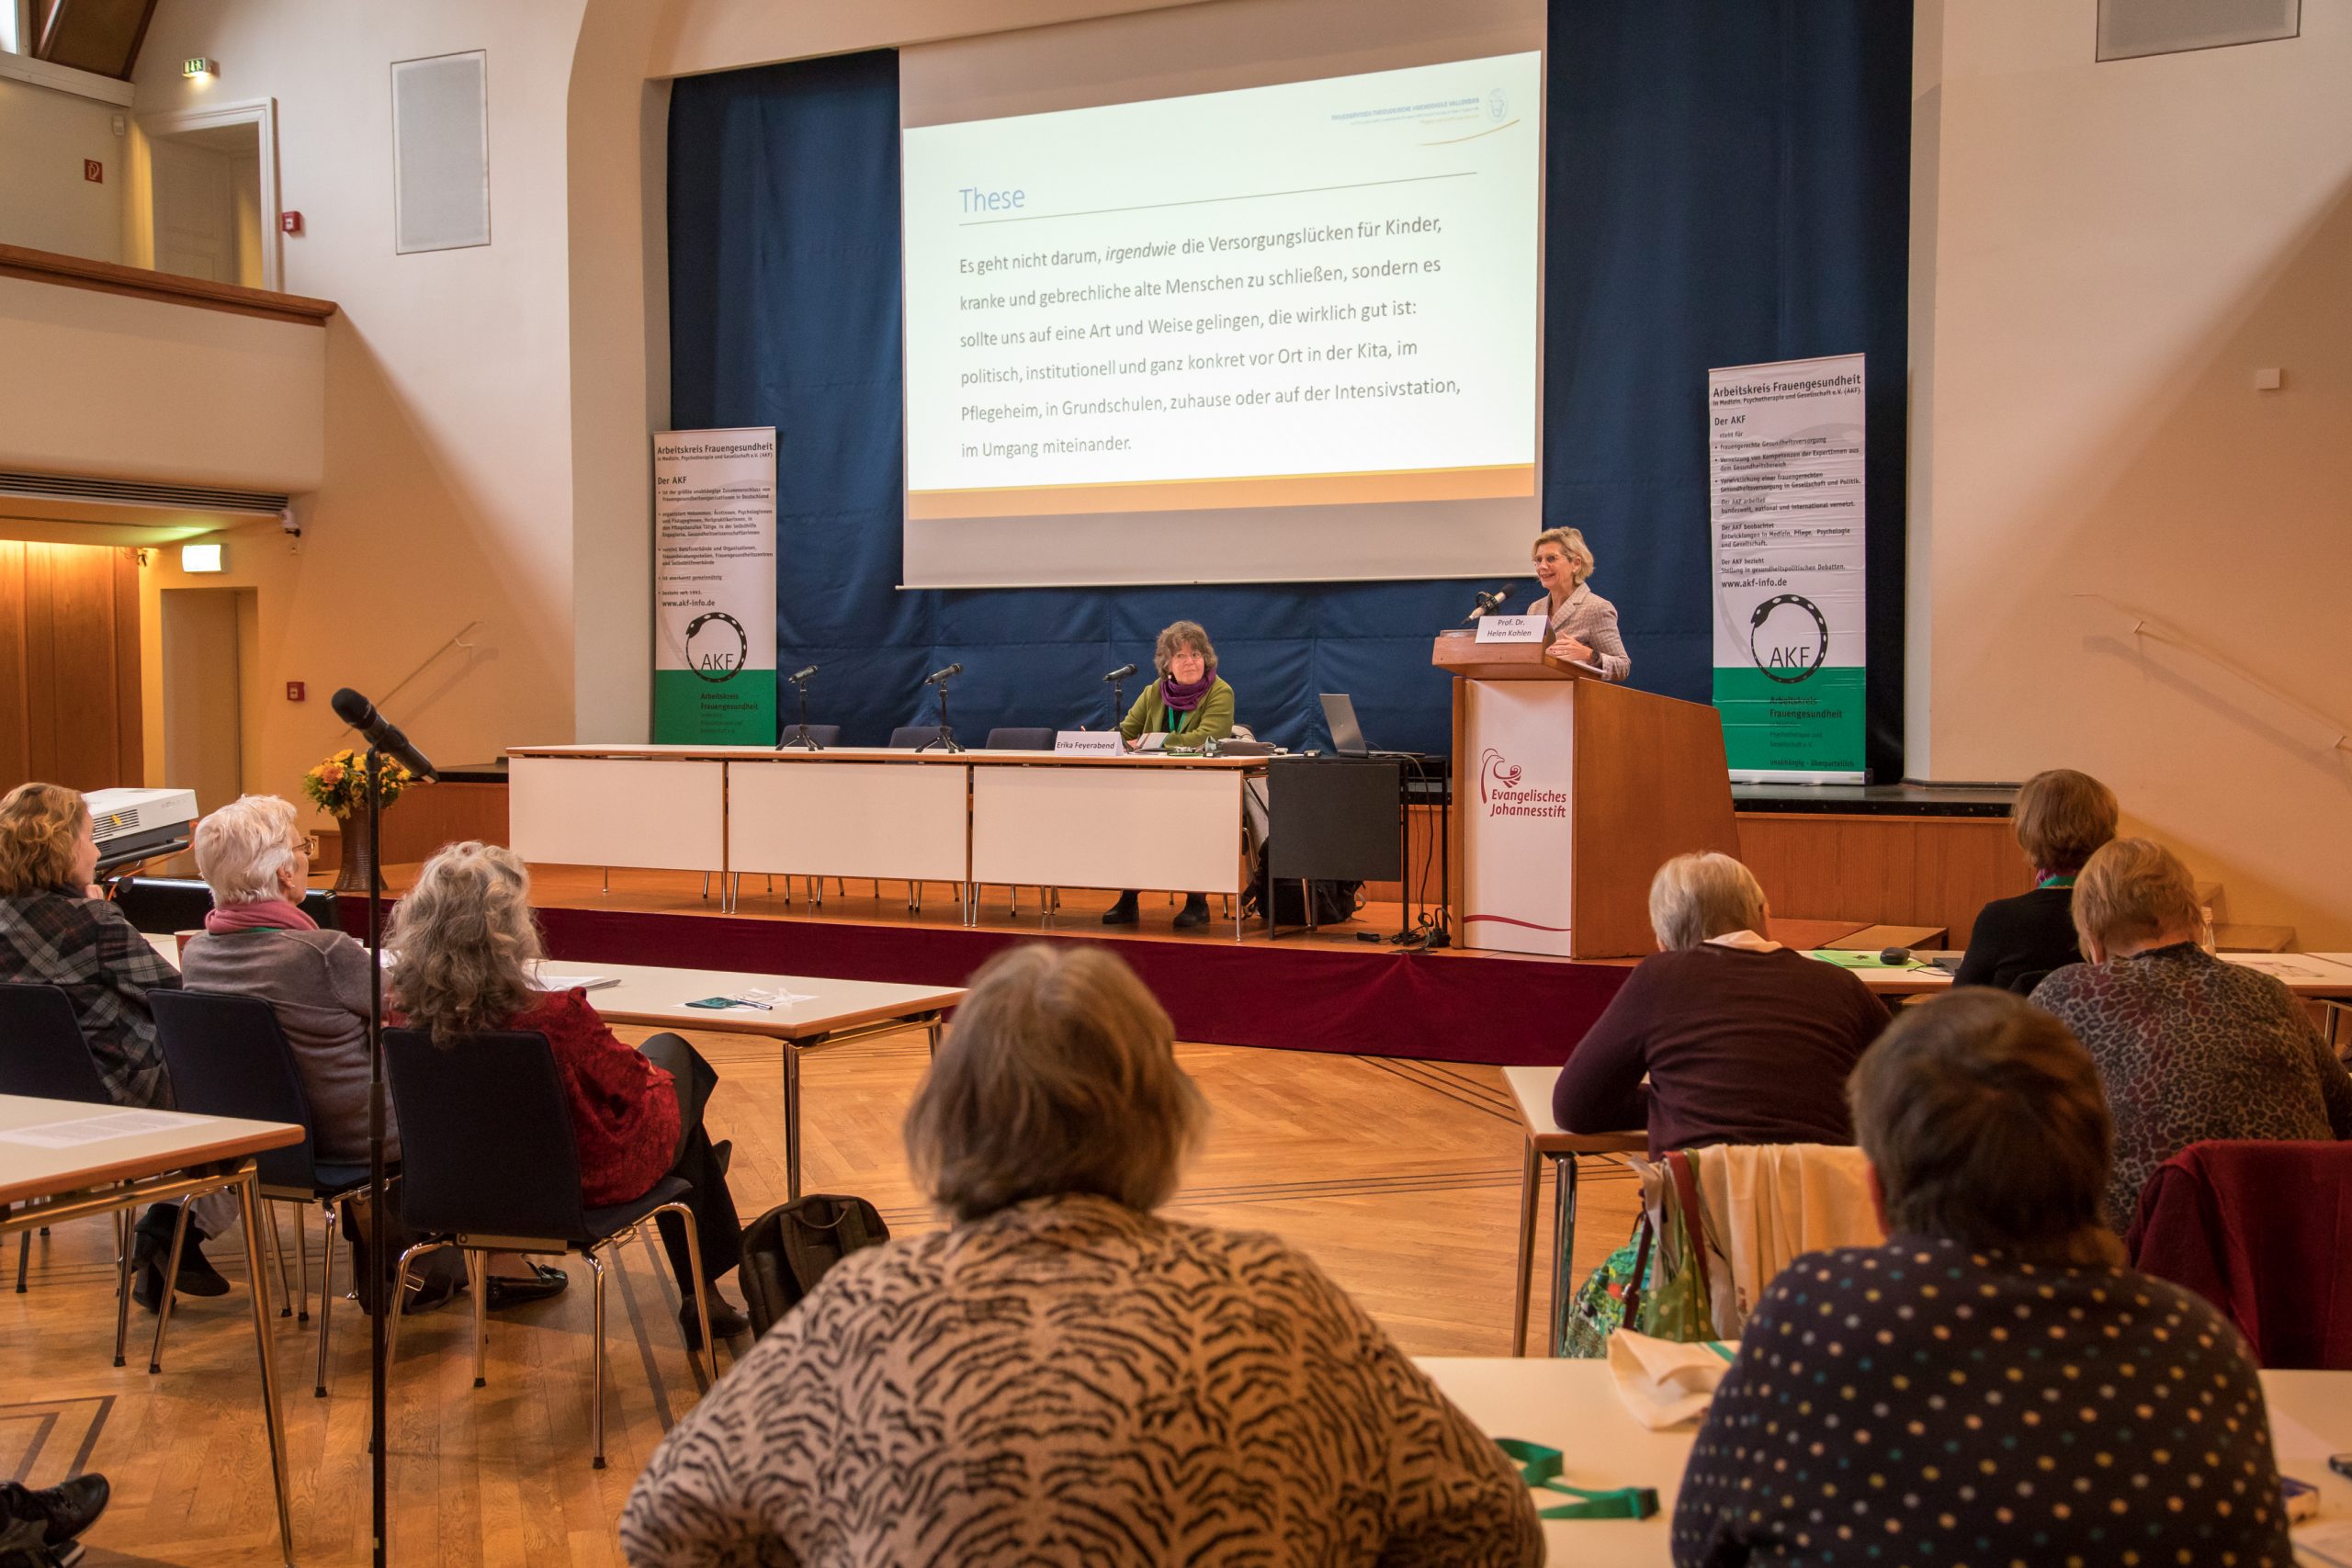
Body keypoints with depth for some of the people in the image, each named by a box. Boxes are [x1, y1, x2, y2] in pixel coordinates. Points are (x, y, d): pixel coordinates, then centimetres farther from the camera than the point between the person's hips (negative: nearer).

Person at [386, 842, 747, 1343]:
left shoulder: (412, 1015, -20)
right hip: (591, 1176, -5)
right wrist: (648, 1069, 3)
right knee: (671, 1054, 25)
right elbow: (630, 1084, -20)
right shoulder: (555, 1017, -38)